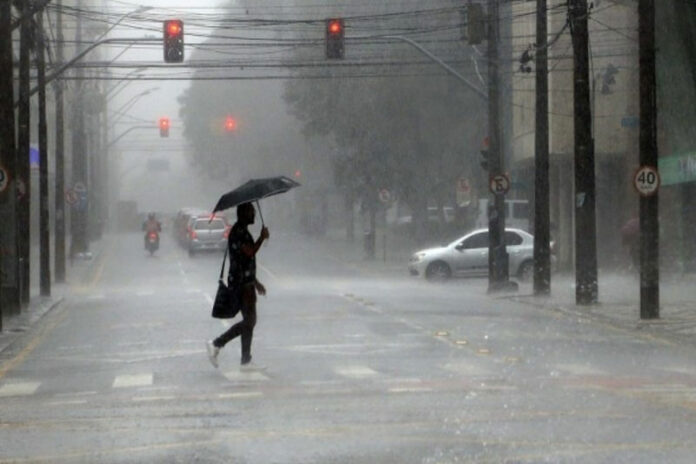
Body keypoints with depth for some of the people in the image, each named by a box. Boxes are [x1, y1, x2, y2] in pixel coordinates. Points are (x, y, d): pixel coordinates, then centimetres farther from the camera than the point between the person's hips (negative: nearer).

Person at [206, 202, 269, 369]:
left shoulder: (243, 232, 18)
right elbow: (250, 252, -26)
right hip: (241, 284, -10)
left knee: (249, 321, 8)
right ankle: (216, 344, -3)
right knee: (249, 321, -9)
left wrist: (255, 282, 27)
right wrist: (262, 238, -12)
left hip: (246, 282, 10)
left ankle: (246, 361, 9)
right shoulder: (237, 232, -14)